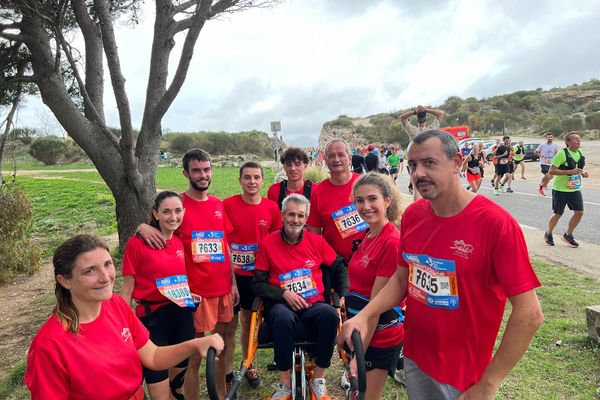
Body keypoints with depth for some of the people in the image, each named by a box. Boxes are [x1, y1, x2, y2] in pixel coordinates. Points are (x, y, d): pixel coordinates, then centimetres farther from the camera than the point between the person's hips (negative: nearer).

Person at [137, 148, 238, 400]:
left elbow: (225, 246, 12)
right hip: (195, 292, -6)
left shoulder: (218, 205, 8)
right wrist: (143, 227, -30)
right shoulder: (178, 204, -7)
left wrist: (233, 283, 10)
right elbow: (156, 226, -6)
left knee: (226, 343, 18)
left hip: (223, 289, 6)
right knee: (194, 354, 4)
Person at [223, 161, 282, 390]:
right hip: (231, 274, -2)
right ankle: (227, 371, 25)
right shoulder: (227, 205, -12)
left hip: (256, 274, 3)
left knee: (249, 321, 17)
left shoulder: (271, 207, -3)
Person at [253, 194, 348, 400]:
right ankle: (285, 383, -15)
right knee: (283, 317, -36)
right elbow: (258, 284, 2)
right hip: (282, 304, -1)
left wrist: (344, 296, 2)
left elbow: (339, 269, 15)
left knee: (330, 314, -31)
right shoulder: (268, 242, 0)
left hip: (313, 305, 2)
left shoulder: (317, 241, 5)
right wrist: (284, 294, -12)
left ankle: (318, 379, -10)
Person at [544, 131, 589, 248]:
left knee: (579, 212, 0)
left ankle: (568, 235, 18)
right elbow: (551, 171, -20)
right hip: (560, 189, -6)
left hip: (575, 189, 6)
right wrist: (570, 172, -26)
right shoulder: (562, 153, -16)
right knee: (558, 214, 4)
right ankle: (548, 234, 26)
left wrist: (583, 173, 0)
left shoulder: (580, 154, 6)